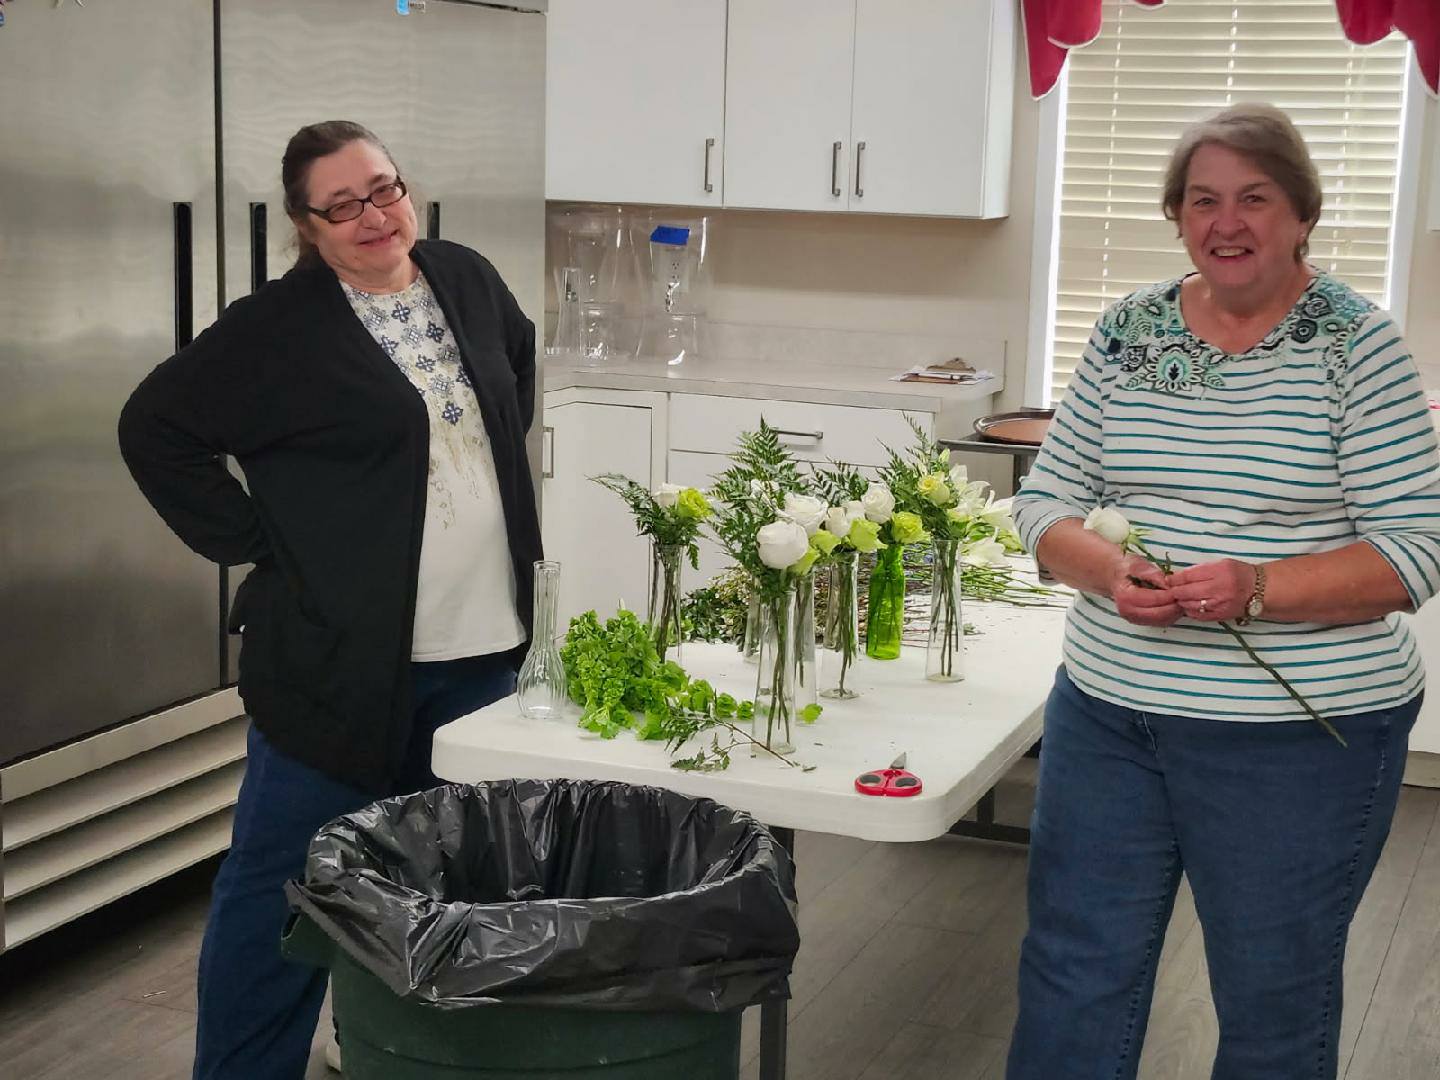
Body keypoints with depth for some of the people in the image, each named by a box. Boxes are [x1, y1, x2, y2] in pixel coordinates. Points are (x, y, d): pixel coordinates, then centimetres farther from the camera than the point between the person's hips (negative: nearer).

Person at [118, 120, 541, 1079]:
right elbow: (155, 429, -8)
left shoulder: (467, 280, 5)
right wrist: (252, 539, -11)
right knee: (284, 880, 1)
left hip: (485, 646, 6)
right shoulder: (277, 330, -12)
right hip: (343, 657, -6)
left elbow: (521, 359, 25)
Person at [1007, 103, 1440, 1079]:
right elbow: (1048, 500, 7)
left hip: (1298, 737, -3)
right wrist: (1108, 570, -15)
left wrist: (1256, 588, -24)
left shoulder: (1358, 346, -7)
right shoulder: (1129, 331, 4)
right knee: (1072, 981, 13)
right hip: (1109, 709, 4)